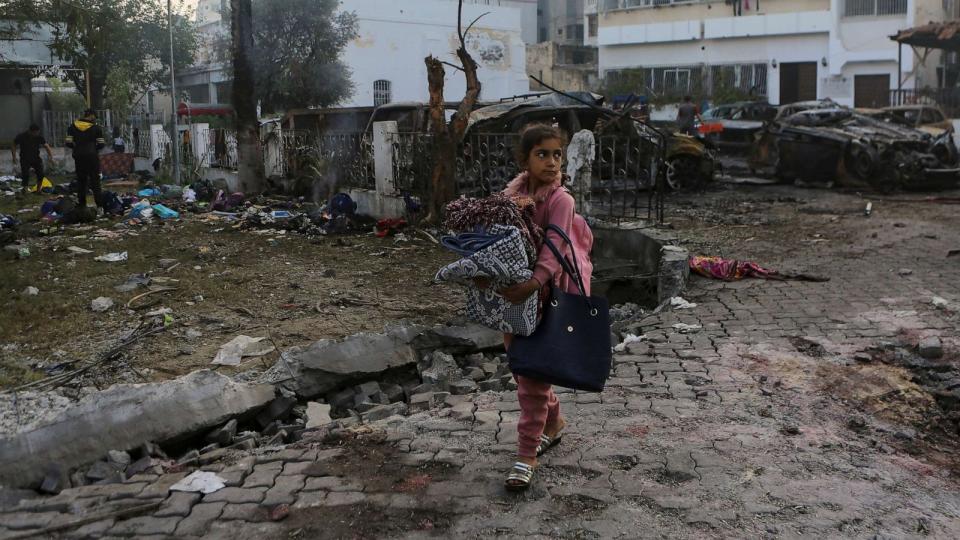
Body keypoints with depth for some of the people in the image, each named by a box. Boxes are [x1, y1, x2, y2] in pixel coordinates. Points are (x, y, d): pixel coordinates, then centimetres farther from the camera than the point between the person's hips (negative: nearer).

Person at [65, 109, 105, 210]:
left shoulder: (73, 127, 3)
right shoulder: (96, 128, -4)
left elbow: (68, 142, -1)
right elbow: (101, 144, -4)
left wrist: (76, 147, 16)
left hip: (79, 156, 2)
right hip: (92, 156, -2)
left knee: (81, 180, 10)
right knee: (95, 179, 2)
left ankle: (81, 203, 11)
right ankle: (99, 203, -3)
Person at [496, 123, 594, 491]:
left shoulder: (560, 199, -14)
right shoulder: (511, 193, 3)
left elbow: (554, 248, -26)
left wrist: (533, 284, -42)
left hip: (544, 293, -6)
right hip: (511, 289, 6)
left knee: (533, 372, -2)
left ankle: (527, 453, 10)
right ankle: (553, 422, 41)